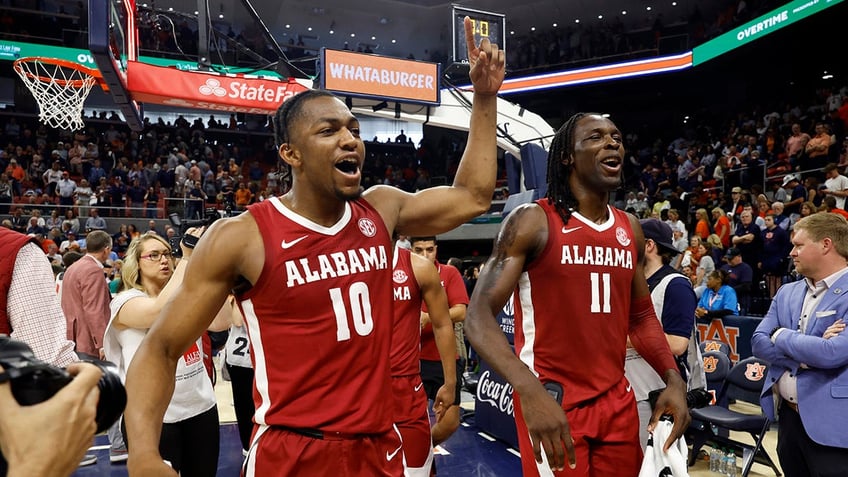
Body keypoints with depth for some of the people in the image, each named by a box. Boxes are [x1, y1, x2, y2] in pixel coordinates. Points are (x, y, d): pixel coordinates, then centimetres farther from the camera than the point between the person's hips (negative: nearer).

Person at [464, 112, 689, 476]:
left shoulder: (630, 229, 7)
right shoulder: (532, 221, -12)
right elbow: (479, 316, -18)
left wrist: (673, 380, 3)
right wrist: (529, 389, -31)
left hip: (617, 400, 6)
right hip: (550, 399, -6)